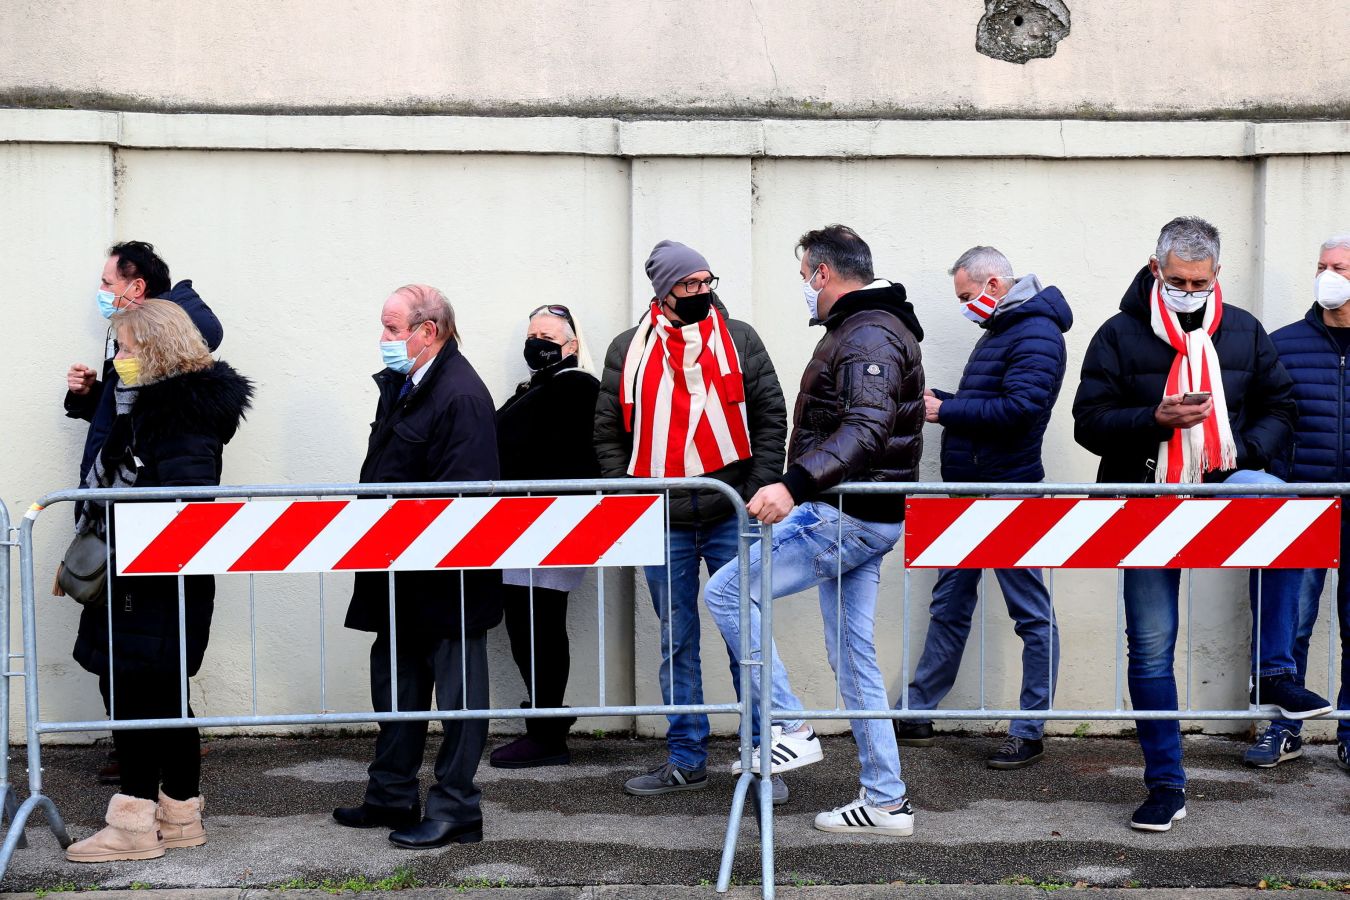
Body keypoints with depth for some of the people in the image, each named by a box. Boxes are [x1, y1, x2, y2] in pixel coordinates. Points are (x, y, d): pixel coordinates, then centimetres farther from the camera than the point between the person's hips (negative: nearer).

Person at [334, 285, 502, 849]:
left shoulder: (461, 396, -19)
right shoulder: (398, 384, 11)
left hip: (447, 578, -10)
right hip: (399, 576, 10)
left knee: (458, 692, 3)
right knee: (394, 682, 18)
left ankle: (456, 811, 11)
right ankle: (392, 797, 31)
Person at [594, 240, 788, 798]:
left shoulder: (739, 340, 3)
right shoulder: (628, 351, 6)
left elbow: (770, 418, 3)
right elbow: (609, 433, 9)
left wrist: (759, 492, -5)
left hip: (733, 520, -1)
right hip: (663, 523, 1)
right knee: (676, 644, 9)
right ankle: (685, 761, 19)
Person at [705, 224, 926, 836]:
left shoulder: (866, 336, -15)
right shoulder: (877, 328, 19)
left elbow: (866, 430, -31)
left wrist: (793, 483, -42)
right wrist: (799, 486, 33)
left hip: (846, 518, -11)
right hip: (865, 518, 11)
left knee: (727, 591, -7)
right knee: (854, 656, 11)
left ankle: (789, 730, -5)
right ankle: (885, 801, 15)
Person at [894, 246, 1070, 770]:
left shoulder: (1036, 334, -14)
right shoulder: (1000, 332, 18)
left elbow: (1020, 408, -26)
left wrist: (944, 411, -17)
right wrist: (935, 401, 6)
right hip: (969, 492, 11)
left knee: (1032, 614, 0)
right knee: (949, 605, 15)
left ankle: (1029, 733, 5)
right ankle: (917, 715, 23)